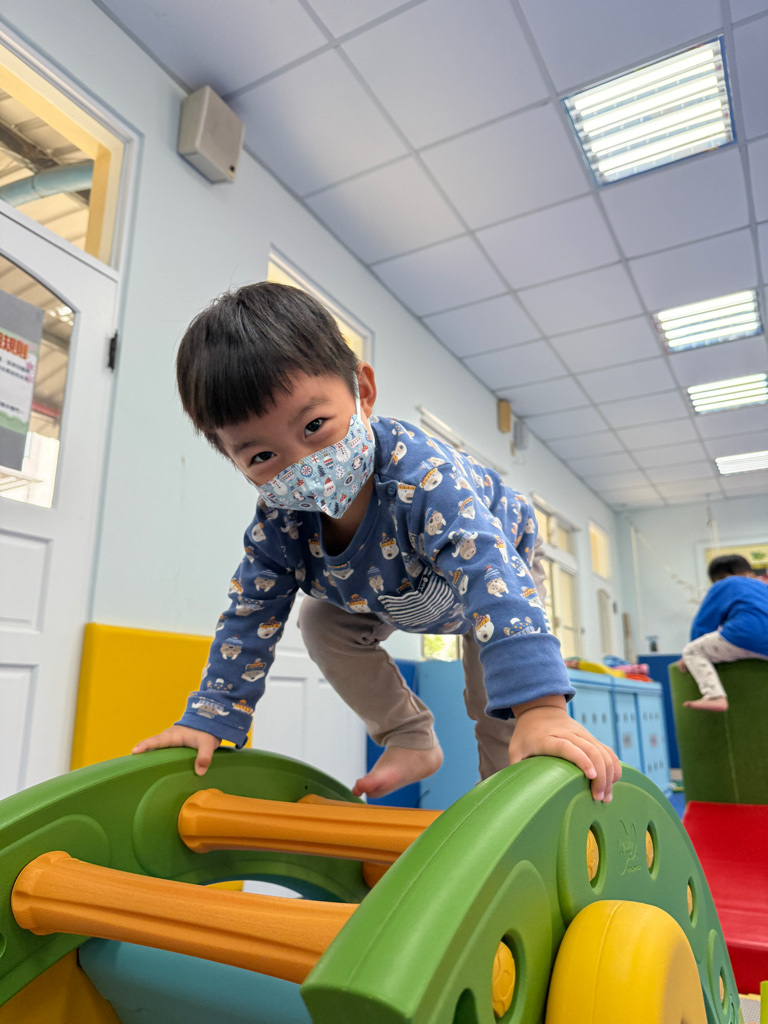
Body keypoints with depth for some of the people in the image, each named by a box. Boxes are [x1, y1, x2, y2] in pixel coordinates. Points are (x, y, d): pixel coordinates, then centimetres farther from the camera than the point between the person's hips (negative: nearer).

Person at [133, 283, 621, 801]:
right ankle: (412, 742, 6)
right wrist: (209, 718, -18)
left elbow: (493, 577, -56)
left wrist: (541, 708, -66)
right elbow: (250, 617, -16)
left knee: (493, 689, -16)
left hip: (497, 557, -4)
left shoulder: (421, 474, -48)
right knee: (321, 622, -7)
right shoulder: (277, 523, -30)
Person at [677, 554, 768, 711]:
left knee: (691, 651, 5)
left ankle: (714, 696, -17)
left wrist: (692, 657, 28)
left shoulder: (722, 586, 18)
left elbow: (702, 624, 15)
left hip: (746, 633, -6)